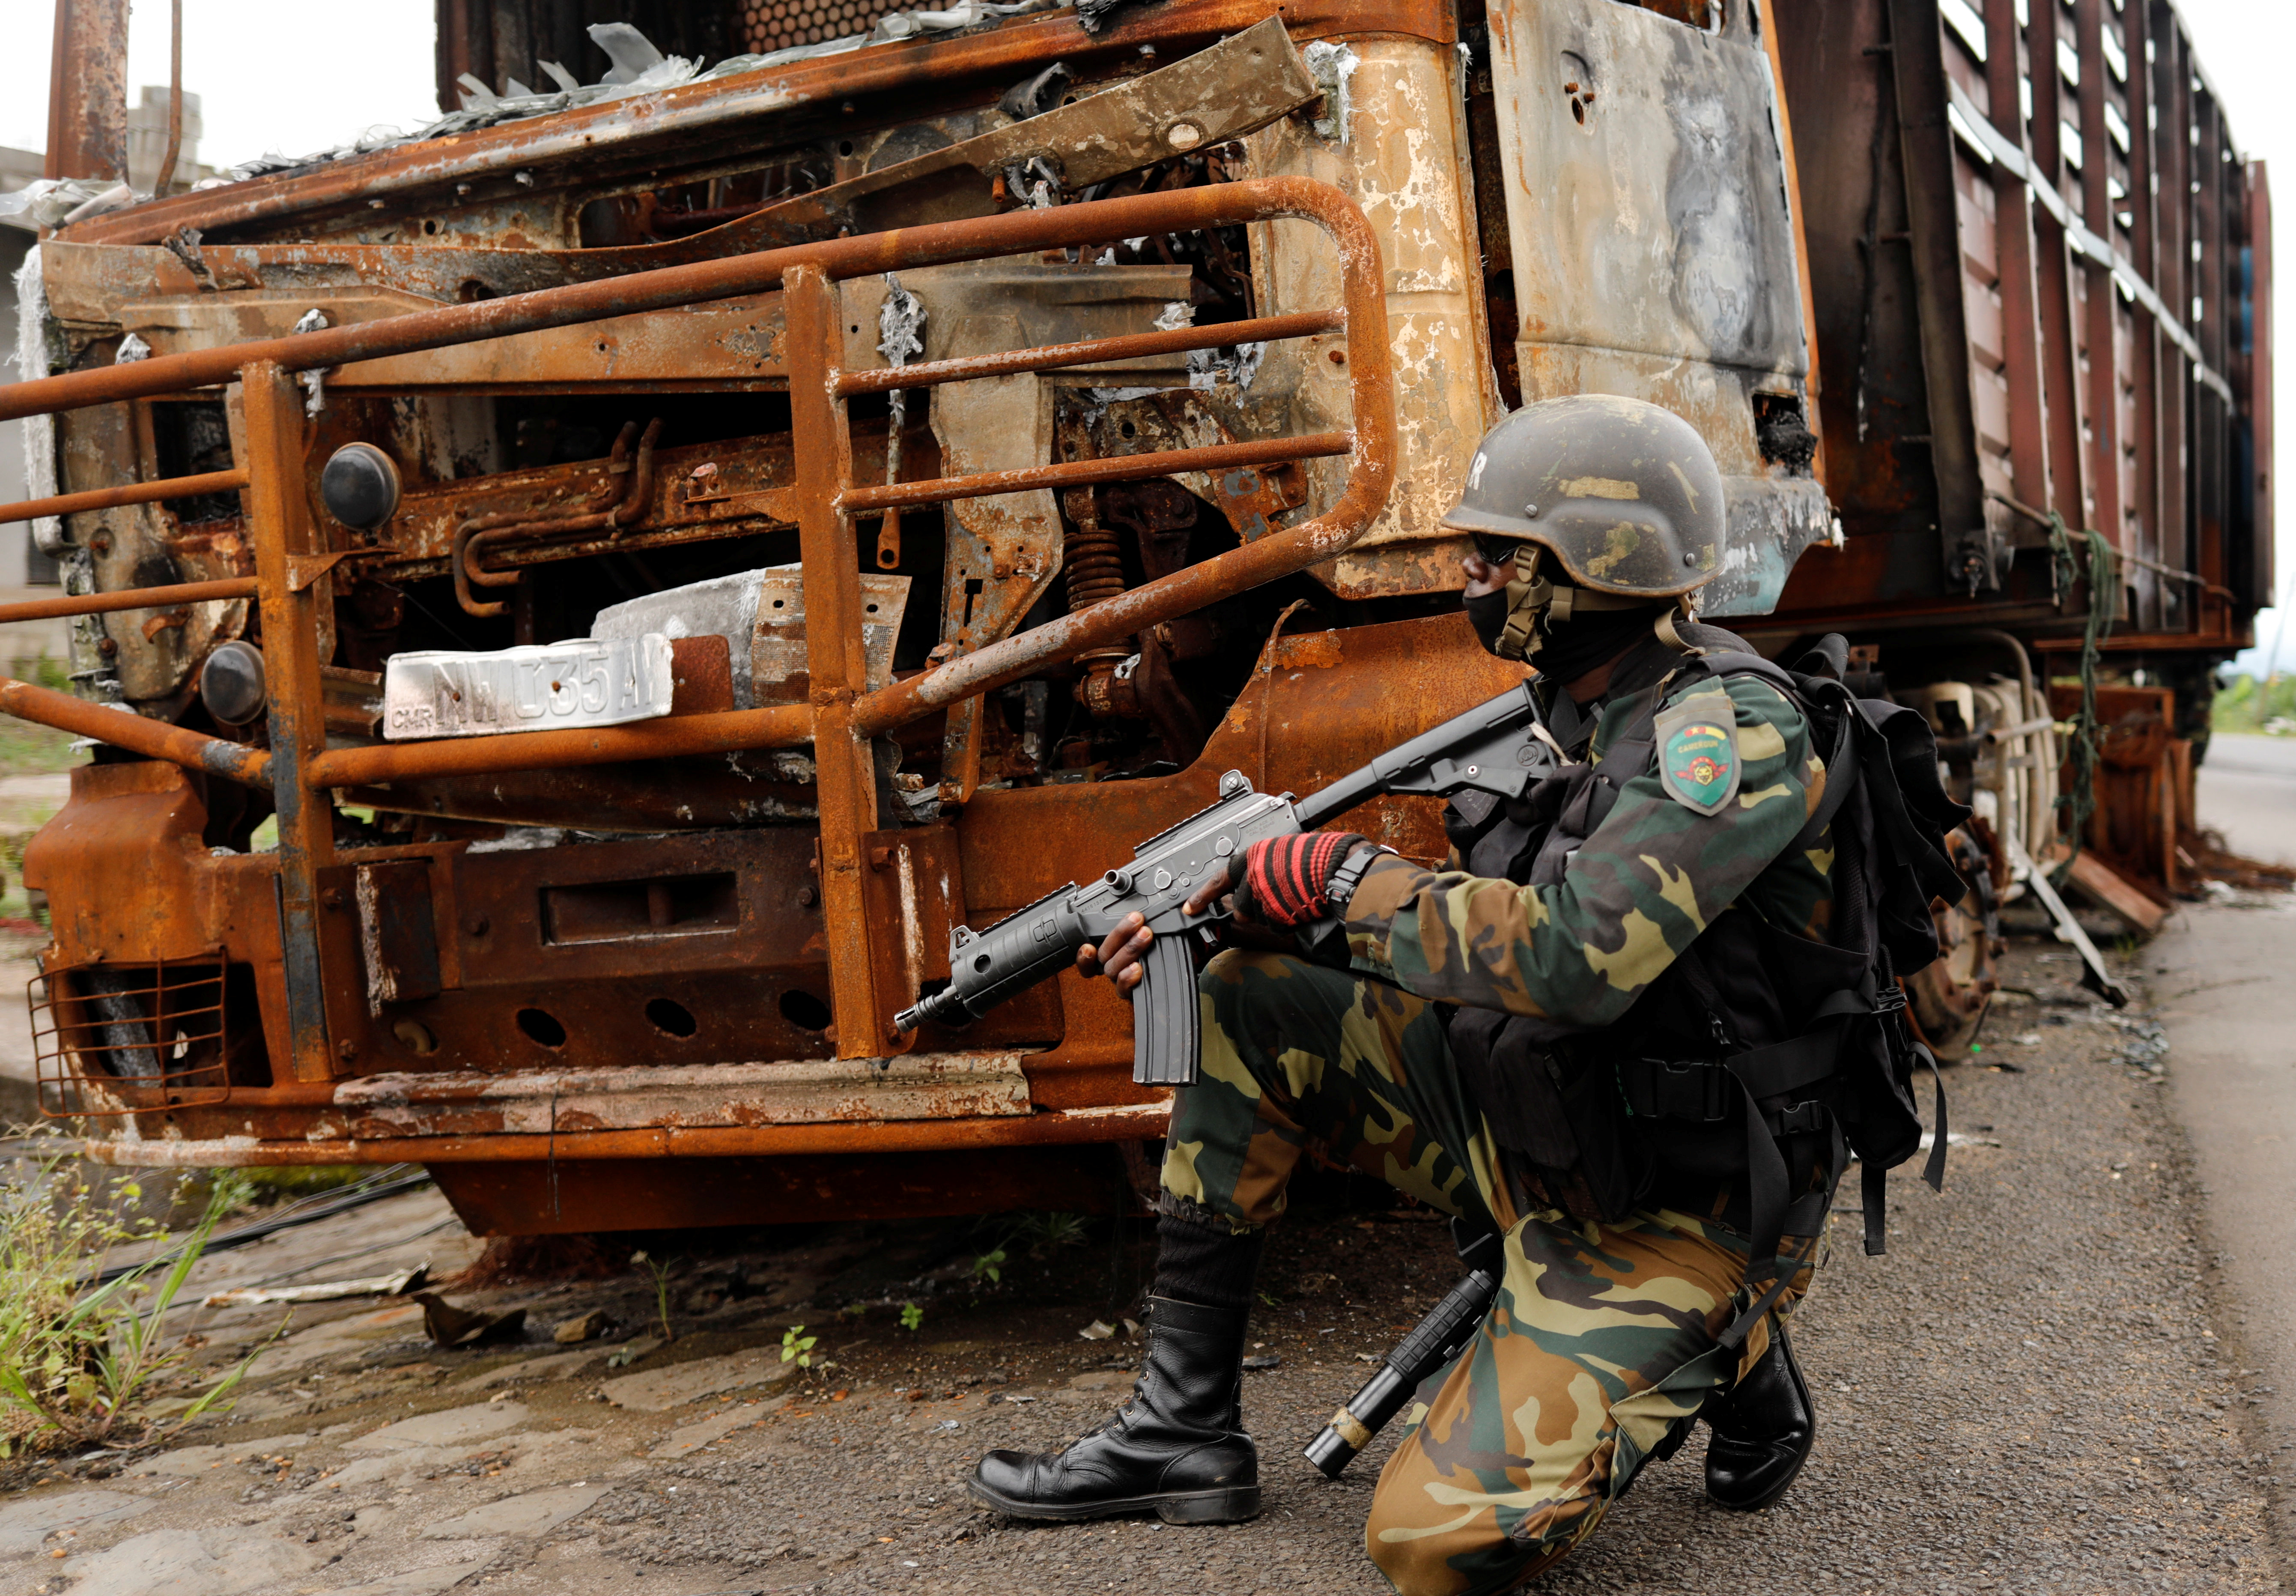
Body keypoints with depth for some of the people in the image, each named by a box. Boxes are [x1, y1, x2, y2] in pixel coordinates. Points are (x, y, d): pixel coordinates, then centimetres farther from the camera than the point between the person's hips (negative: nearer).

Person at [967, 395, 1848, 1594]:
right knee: (1243, 1006, 1)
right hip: (1533, 1125, 9)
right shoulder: (1574, 720, 8)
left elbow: (1573, 956, -35)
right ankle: (1184, 1429, 6)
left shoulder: (1726, 728, -21)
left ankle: (1723, 1363, 5)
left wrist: (1343, 874, -21)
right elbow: (1473, 933, 15)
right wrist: (1190, 928, 7)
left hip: (1673, 1212, -8)